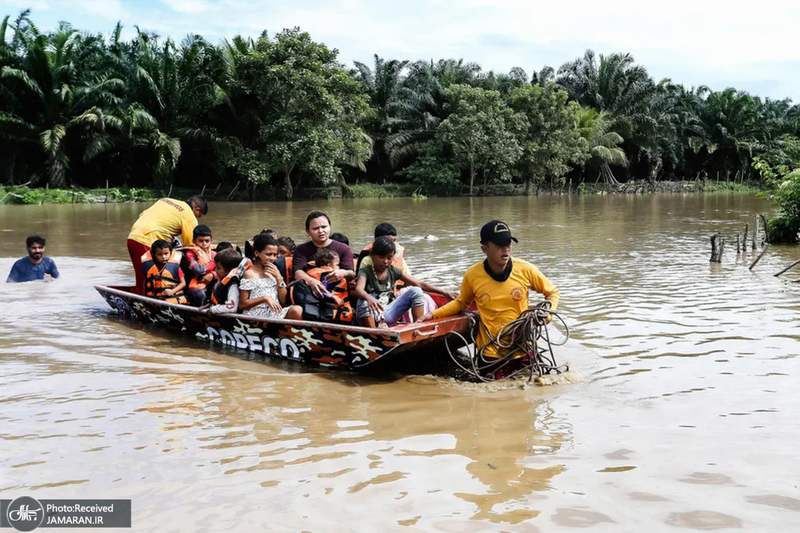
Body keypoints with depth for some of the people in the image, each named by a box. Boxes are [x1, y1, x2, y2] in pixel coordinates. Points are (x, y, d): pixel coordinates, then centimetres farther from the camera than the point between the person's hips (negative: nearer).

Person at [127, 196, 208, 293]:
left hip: (132, 236, 8)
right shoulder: (190, 218, 1)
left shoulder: (165, 200, 22)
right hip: (147, 242, -8)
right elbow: (189, 244, 0)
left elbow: (142, 215, 23)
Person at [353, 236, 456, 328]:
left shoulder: (393, 272, 4)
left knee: (415, 291, -8)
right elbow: (358, 290, -32)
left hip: (387, 316, 4)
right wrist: (369, 298, -56)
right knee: (363, 302, -38)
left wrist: (444, 293, -6)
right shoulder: (365, 272, -10)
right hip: (370, 318, -4)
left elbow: (420, 284, 2)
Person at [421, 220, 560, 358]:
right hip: (490, 353, 0)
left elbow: (552, 293, 7)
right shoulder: (472, 276, -8)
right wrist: (434, 314, 2)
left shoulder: (525, 270, -9)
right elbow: (461, 304, 12)